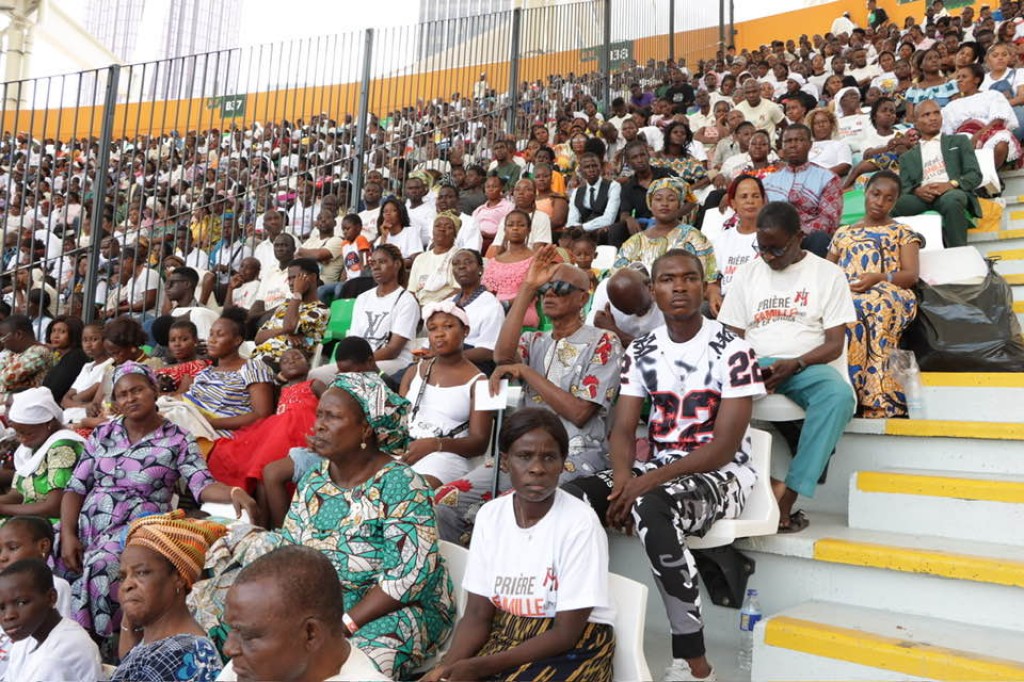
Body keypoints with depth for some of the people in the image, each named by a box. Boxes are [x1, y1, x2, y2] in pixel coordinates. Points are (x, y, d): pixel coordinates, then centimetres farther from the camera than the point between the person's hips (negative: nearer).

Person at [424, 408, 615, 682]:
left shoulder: (580, 523, -19)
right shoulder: (490, 514, -4)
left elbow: (566, 633, -16)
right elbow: (477, 614, -1)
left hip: (573, 649, -4)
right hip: (503, 637, 5)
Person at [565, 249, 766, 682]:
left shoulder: (732, 350, -10)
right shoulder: (640, 352, 6)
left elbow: (725, 446, -16)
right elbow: (622, 430, 2)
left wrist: (647, 483, -24)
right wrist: (623, 478, -20)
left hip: (721, 476, -5)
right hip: (657, 470, 5)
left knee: (651, 509, -37)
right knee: (569, 496, -20)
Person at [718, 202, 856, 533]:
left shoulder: (827, 273, 6)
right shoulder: (747, 273, 14)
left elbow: (834, 344, 1)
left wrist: (795, 364, -19)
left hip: (807, 365, -1)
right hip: (754, 365, 2)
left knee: (839, 395, -37)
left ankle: (787, 495, -33)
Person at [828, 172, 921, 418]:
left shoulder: (902, 232, 21)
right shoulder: (842, 233, 30)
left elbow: (911, 276, 7)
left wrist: (878, 279, -13)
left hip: (888, 294, -2)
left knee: (859, 308, -41)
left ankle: (875, 399, -42)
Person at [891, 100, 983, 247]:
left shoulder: (959, 141, 24)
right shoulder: (907, 157, 26)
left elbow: (975, 175, 11)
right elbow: (904, 189, 12)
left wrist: (952, 184, -12)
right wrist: (917, 190, -14)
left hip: (954, 193, -1)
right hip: (923, 196, 1)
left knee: (951, 199, -39)